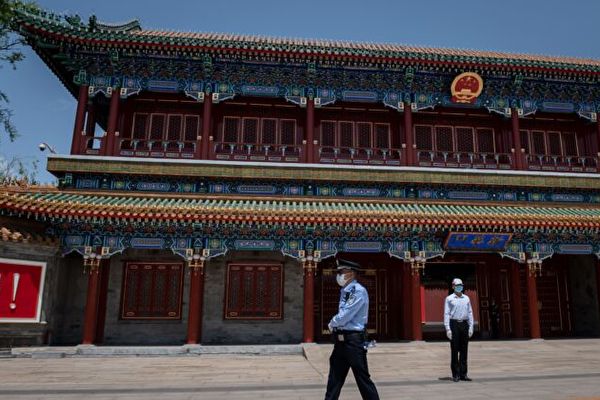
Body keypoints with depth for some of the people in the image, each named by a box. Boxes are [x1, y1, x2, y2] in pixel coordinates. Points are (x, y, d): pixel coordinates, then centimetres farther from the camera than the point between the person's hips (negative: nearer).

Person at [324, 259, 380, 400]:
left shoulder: (358, 291, -16)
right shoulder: (345, 291, 12)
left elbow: (344, 315, -20)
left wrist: (332, 324, -4)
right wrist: (335, 325, 1)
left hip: (354, 340, -9)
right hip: (341, 340, 9)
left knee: (362, 377, 1)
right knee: (335, 378, 13)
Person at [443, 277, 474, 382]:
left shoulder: (466, 298, 12)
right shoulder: (449, 299, 1)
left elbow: (470, 313, 12)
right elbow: (446, 314, -2)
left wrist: (471, 327, 5)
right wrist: (448, 329, -10)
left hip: (464, 324, 4)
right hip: (454, 324, -4)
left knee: (464, 350, 6)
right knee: (454, 350, 0)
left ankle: (463, 374, 14)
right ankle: (455, 374, 7)